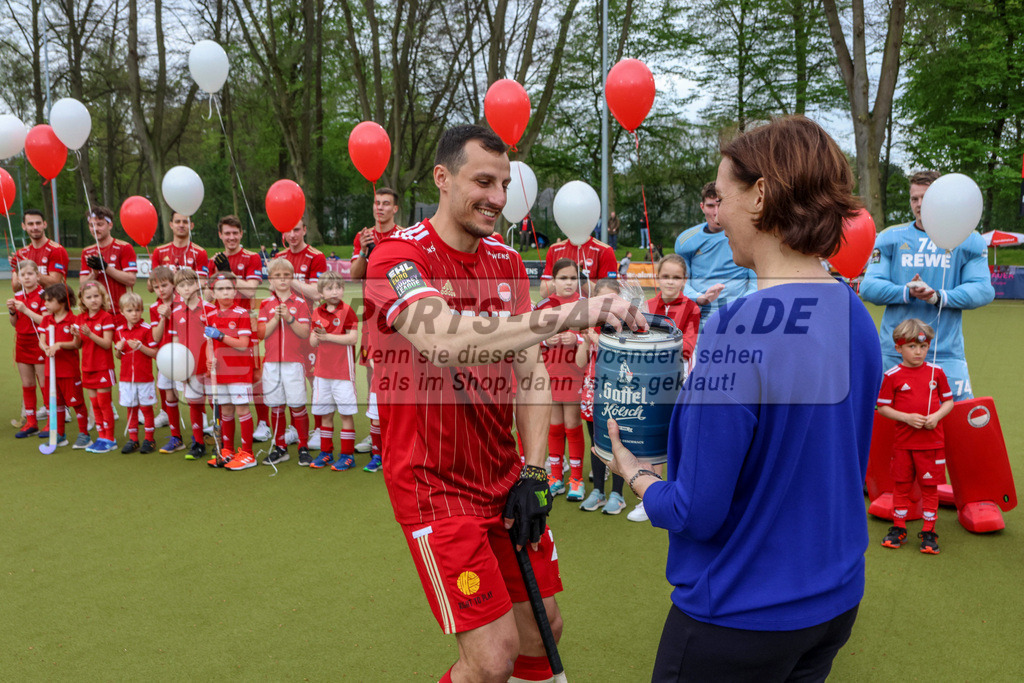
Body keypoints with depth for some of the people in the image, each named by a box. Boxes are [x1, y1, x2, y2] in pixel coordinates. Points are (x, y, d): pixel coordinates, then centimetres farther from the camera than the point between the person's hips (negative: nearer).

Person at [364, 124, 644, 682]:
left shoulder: (508, 262, 7)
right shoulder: (398, 256, -15)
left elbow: (531, 371, 5)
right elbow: (442, 340, -36)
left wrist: (533, 475, -3)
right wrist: (565, 315, -44)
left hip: (504, 478, 6)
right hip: (437, 485, -6)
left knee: (542, 627, 13)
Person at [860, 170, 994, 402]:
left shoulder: (968, 241, 6)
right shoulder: (890, 238, 7)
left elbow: (983, 289, -1)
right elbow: (868, 286, -1)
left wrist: (939, 297, -17)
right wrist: (907, 292, -17)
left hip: (946, 351, -1)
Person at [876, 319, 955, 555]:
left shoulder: (936, 372, 1)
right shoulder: (892, 375, -5)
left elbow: (948, 401, 8)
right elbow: (883, 407, -2)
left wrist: (936, 416, -11)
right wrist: (906, 417, -15)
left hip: (932, 440, 1)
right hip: (903, 441, -1)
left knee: (930, 486, 6)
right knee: (902, 484, 9)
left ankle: (928, 532, 17)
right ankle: (898, 528, 22)